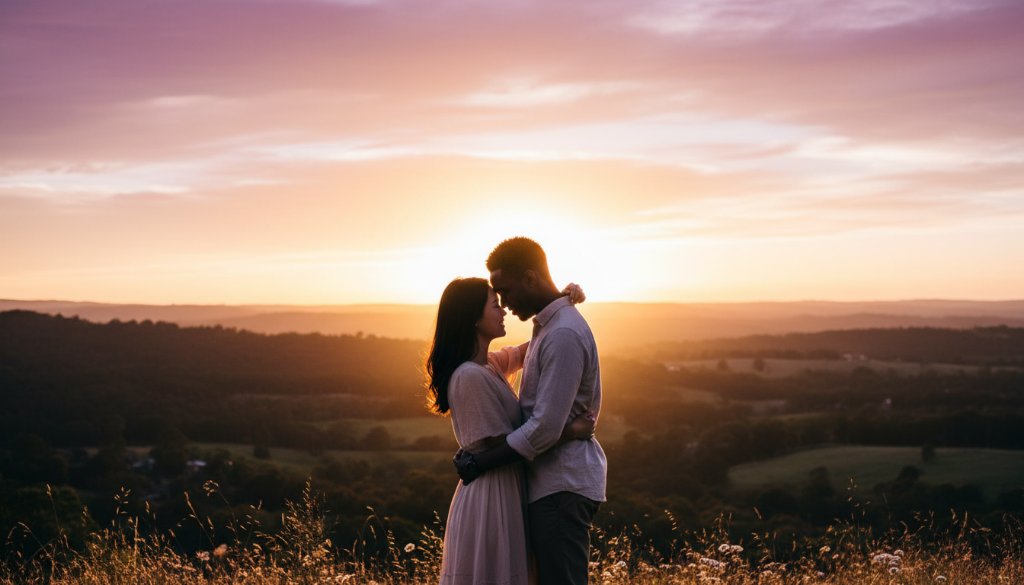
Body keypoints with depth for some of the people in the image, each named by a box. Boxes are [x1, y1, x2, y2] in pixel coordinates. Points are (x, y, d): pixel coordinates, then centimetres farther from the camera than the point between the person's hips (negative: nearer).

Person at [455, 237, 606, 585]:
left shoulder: (563, 334, -19)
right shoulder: (549, 326, 14)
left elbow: (546, 428, -22)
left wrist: (479, 463, -15)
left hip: (562, 485, -10)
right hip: (554, 480, 10)